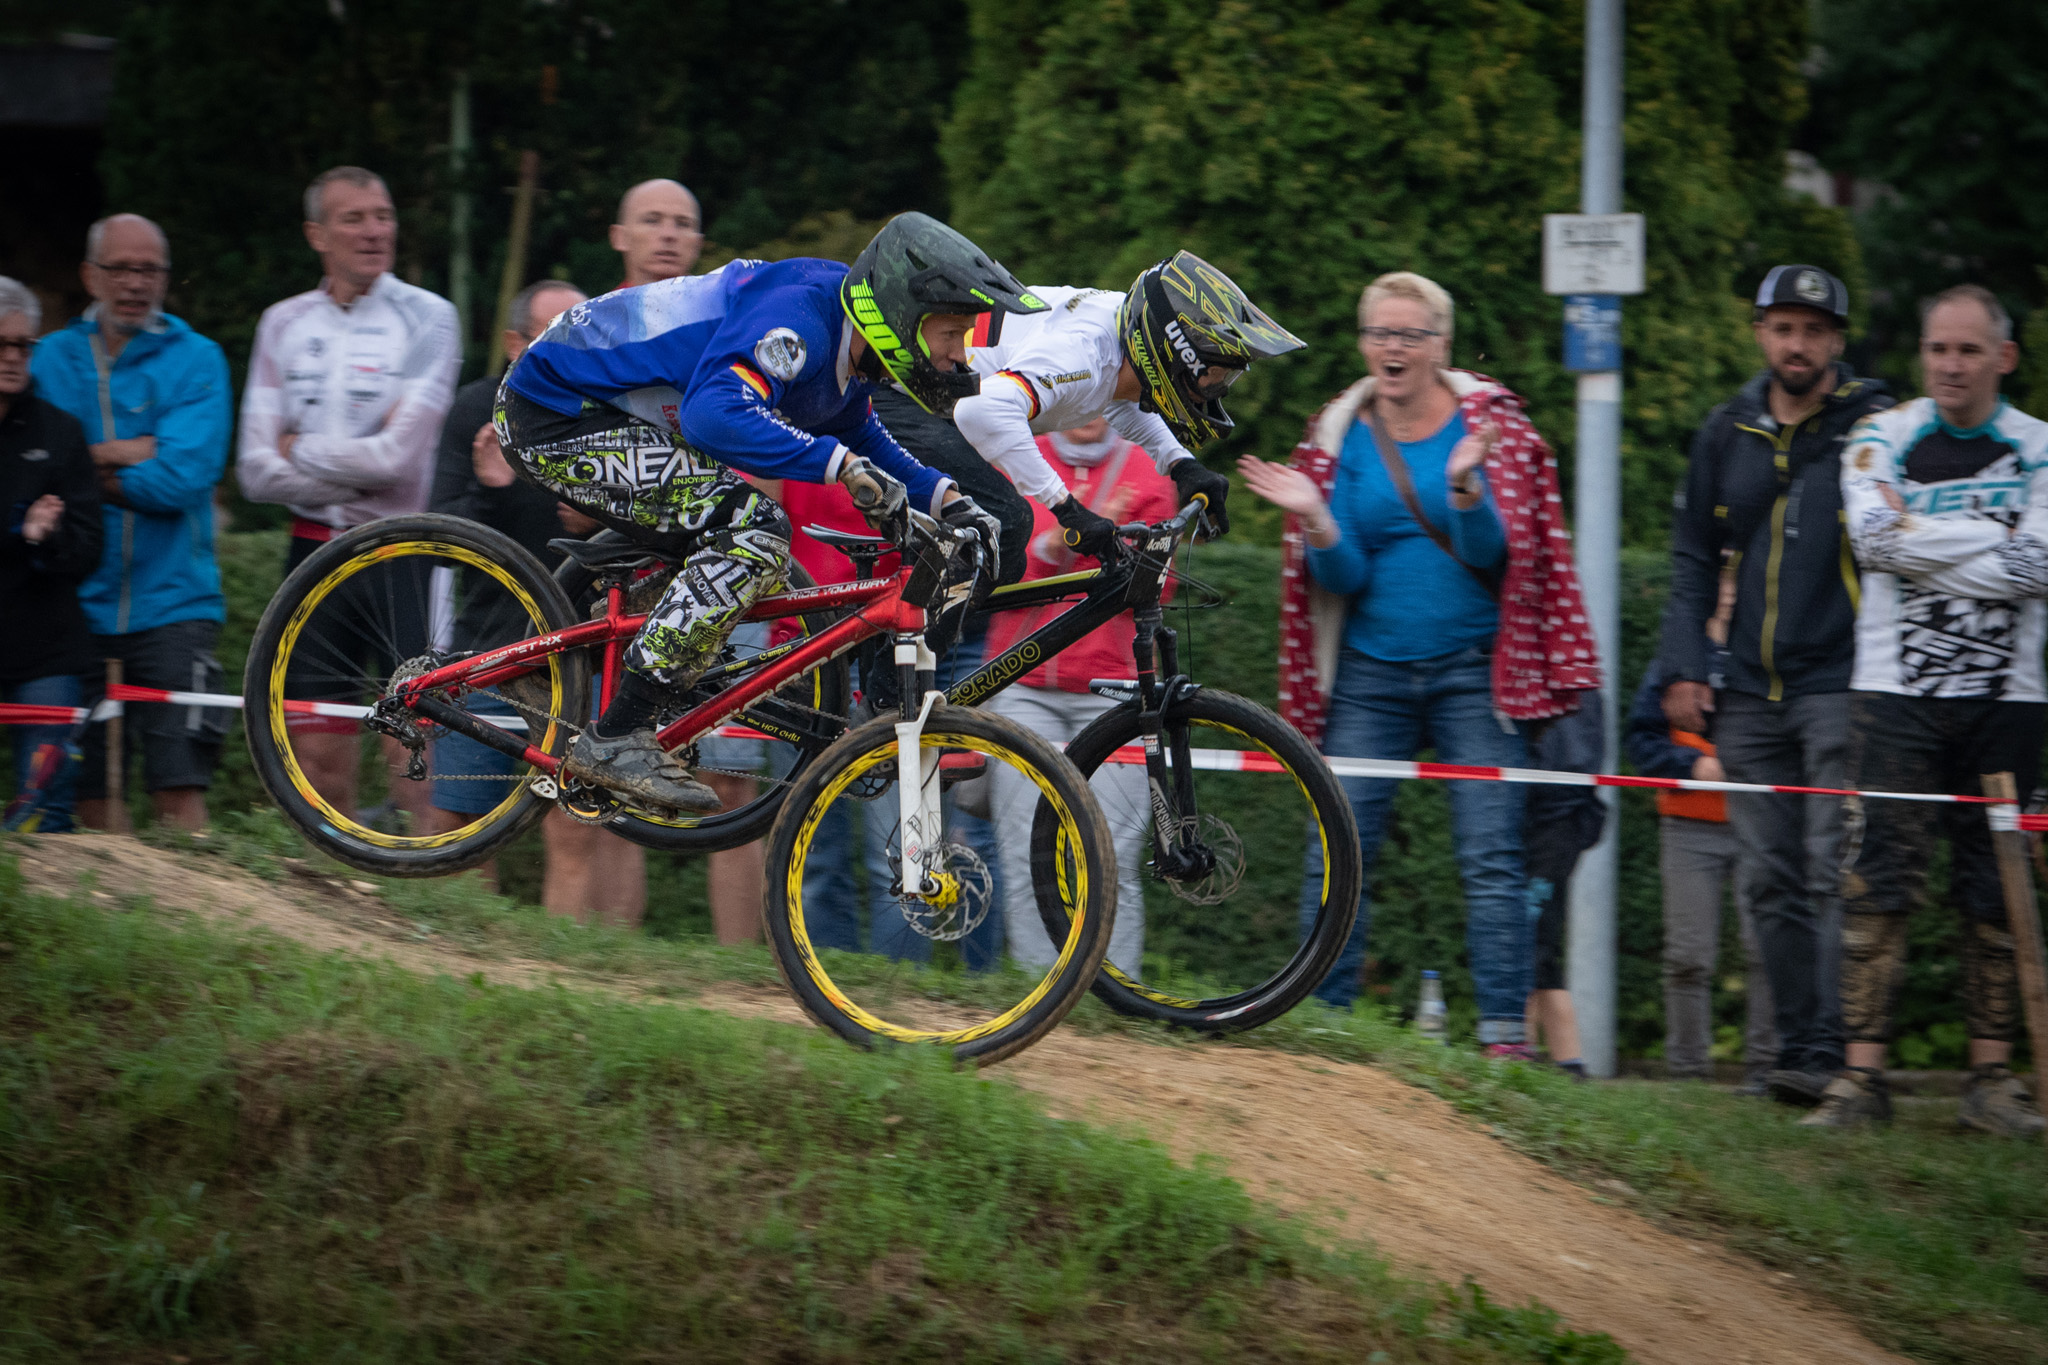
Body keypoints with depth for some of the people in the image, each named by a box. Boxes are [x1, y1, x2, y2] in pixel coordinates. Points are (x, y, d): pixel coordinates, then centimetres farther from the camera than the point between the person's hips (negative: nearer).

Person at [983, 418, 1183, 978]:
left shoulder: (1146, 475, 9)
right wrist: (1050, 547, -15)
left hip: (1112, 689, -1)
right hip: (1023, 687, 1)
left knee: (1113, 858, -9)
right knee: (1027, 856, -7)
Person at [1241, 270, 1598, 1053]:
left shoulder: (1488, 423, 0)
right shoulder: (1340, 436, 7)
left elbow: (1488, 553, -8)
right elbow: (1342, 577, 1)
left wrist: (1464, 490, -27)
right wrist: (1315, 521, -18)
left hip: (1471, 671, -2)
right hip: (1370, 674, 2)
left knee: (1491, 859, -8)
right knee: (1338, 856, -3)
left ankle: (1504, 1035, -7)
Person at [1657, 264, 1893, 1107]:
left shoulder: (1874, 428, -1)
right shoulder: (1727, 435, 12)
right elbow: (1694, 556, 17)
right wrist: (1685, 668, 8)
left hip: (1839, 687, -5)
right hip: (1750, 693, 5)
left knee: (1834, 874, -11)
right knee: (1772, 881, 4)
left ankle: (1829, 1051, -12)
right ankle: (1795, 1044, 9)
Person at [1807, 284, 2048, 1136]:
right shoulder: (1882, 439, 7)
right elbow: (1875, 536, -11)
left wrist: (1921, 538, -9)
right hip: (1896, 690, -1)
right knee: (1878, 882, -9)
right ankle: (1861, 1075, -10)